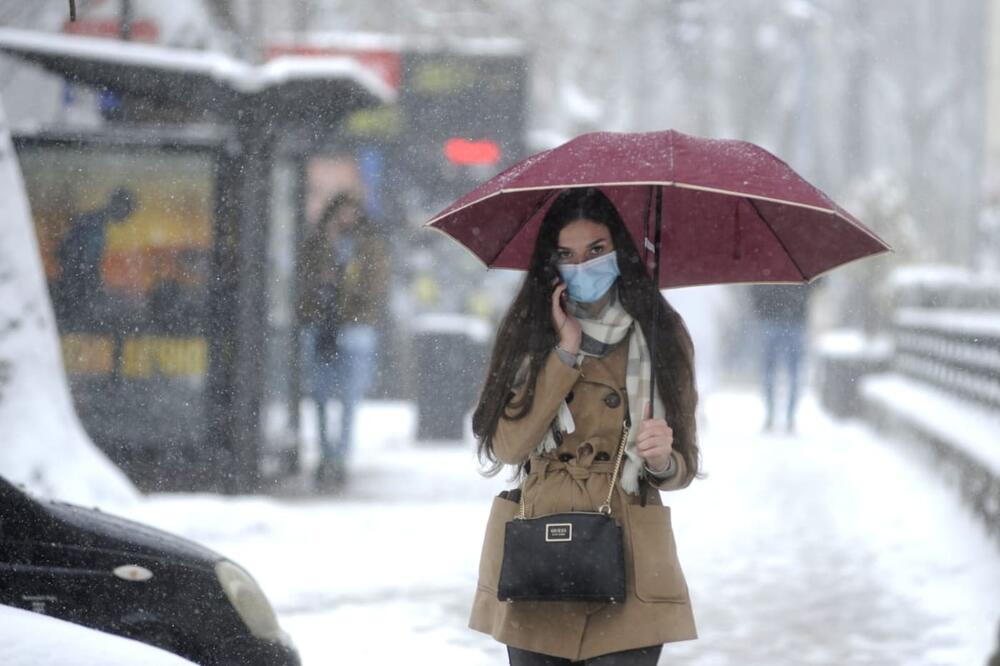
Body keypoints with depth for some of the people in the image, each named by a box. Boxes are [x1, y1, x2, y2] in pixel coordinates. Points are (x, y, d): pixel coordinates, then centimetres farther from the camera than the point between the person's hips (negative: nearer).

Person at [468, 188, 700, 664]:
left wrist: (662, 460, -12)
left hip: (627, 569, -1)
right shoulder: (529, 332, 8)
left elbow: (683, 468, 12)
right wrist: (566, 353, -6)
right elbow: (505, 446, -5)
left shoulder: (659, 334, 8)